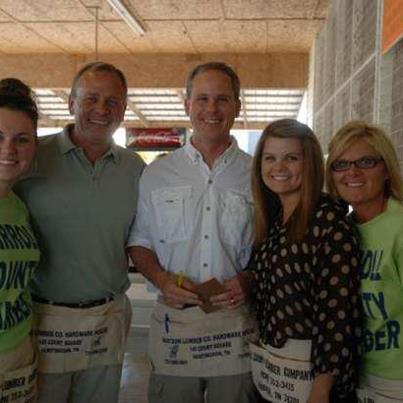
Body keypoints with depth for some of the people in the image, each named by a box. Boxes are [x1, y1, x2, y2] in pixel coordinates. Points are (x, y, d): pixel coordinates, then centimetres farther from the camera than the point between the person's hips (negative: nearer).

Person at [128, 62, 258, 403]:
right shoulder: (156, 174, 4)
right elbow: (139, 243, 8)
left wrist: (247, 281, -12)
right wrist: (162, 280, -10)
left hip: (238, 323, 0)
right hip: (173, 325, 1)